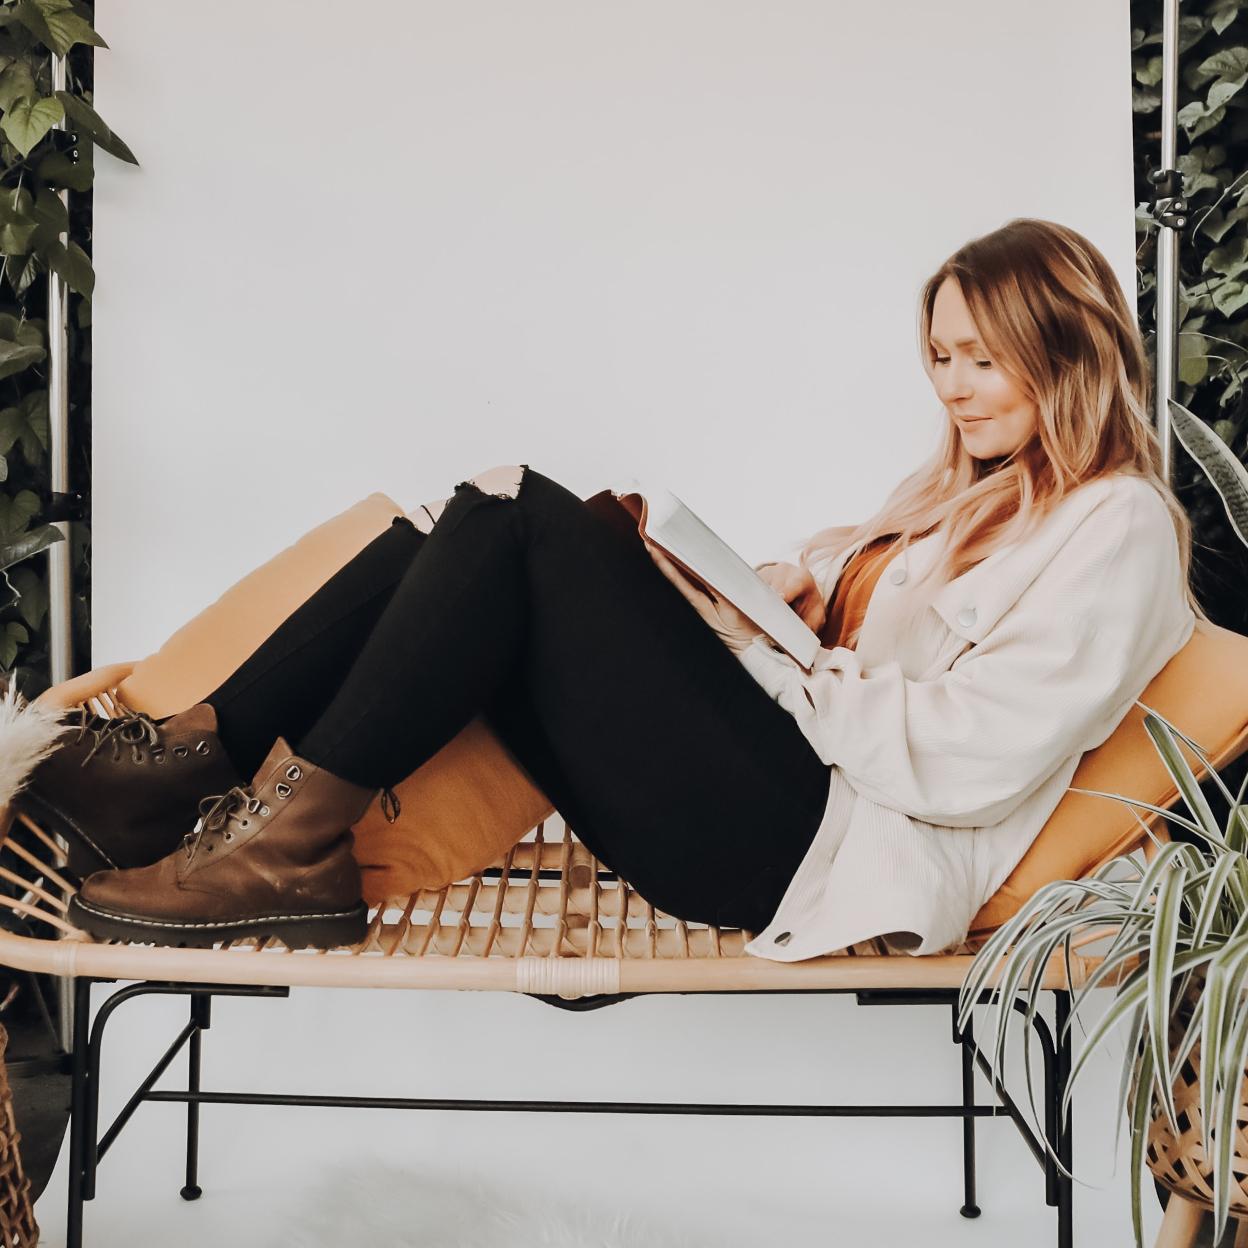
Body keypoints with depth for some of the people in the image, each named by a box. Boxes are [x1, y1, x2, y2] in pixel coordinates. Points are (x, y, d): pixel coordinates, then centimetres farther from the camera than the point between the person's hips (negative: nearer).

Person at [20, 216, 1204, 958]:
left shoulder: (1115, 530, -2)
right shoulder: (964, 487, 26)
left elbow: (967, 763, -14)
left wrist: (762, 643, -10)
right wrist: (793, 585, 1)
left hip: (804, 841, -8)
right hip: (777, 775, 9)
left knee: (521, 518, -19)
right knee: (495, 511, -7)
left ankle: (292, 843, -18)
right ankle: (202, 752, -10)